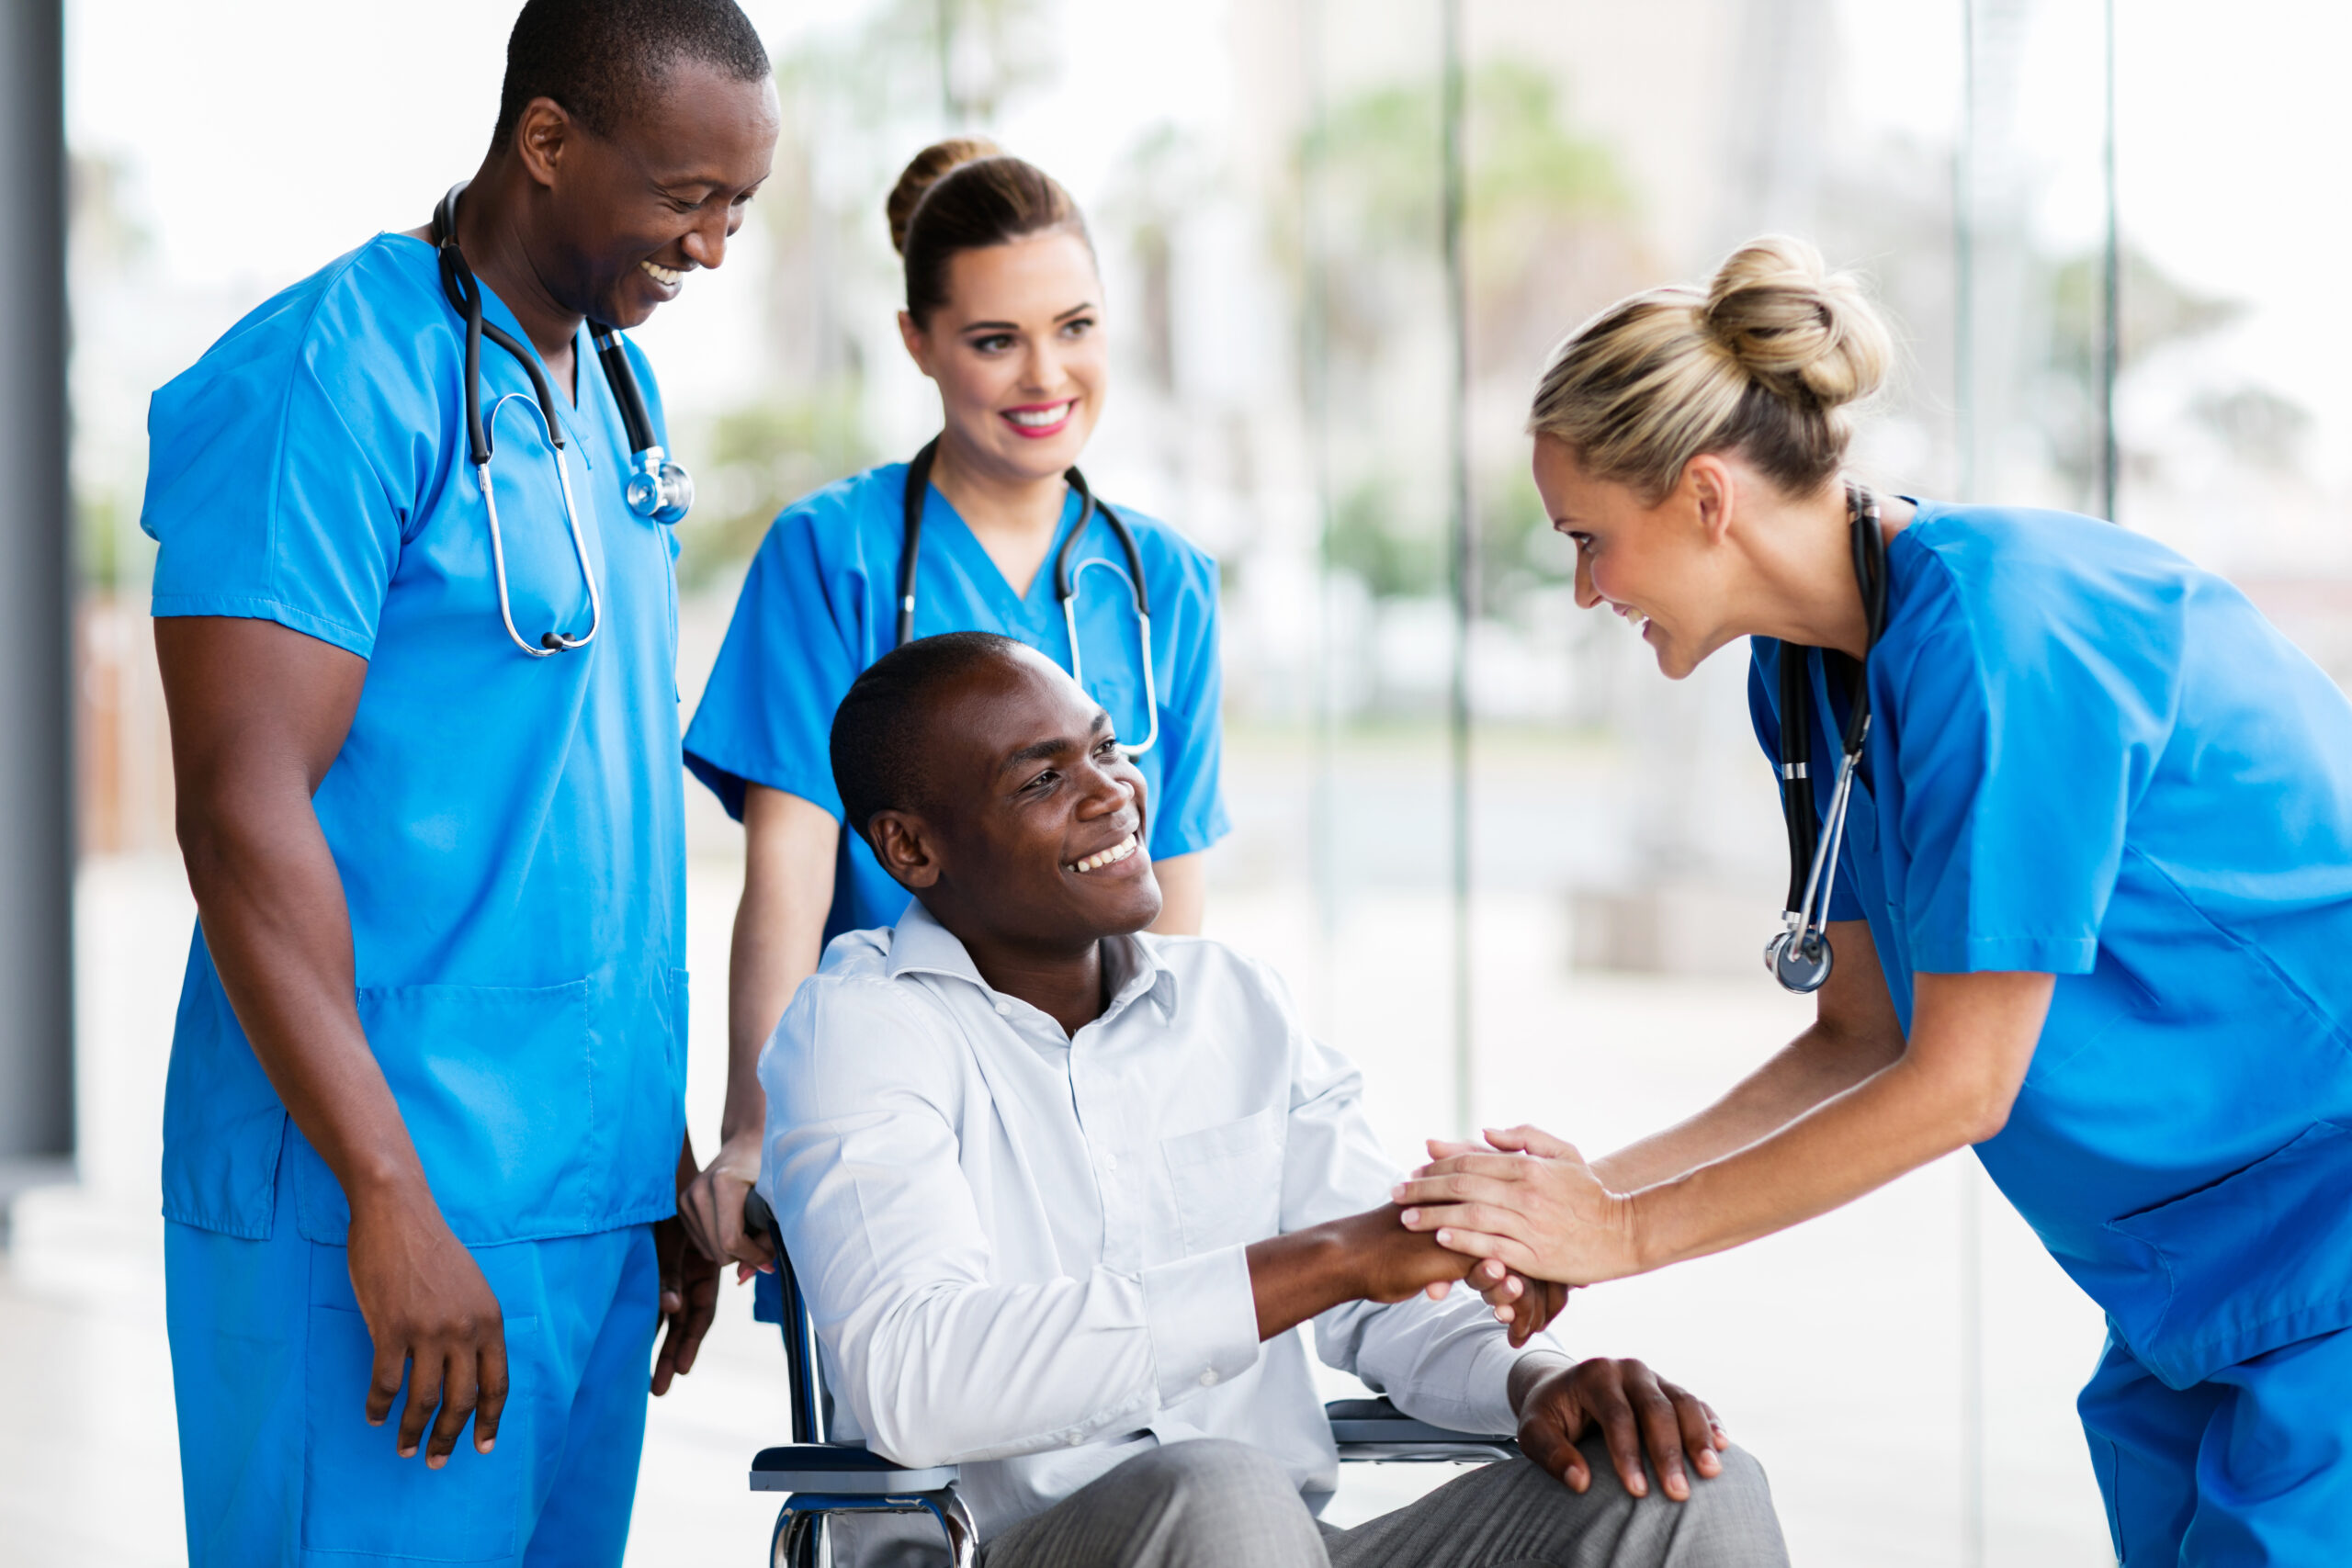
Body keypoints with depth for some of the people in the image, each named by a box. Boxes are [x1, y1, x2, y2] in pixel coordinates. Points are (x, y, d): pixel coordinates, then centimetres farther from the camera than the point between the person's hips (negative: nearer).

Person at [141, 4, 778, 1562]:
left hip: (593, 1197, 8)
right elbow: (244, 811, -17)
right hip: (372, 1208, -8)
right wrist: (394, 1200, -20)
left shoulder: (616, 392, 15)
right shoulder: (333, 379, -11)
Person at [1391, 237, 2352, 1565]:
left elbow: (1960, 1085, -21)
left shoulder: (1993, 629, -24)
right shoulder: (1810, 670, 4)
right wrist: (1590, 1188, -3)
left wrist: (1626, 1232, -14)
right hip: (2191, 1257, 9)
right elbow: (1863, 1039, 10)